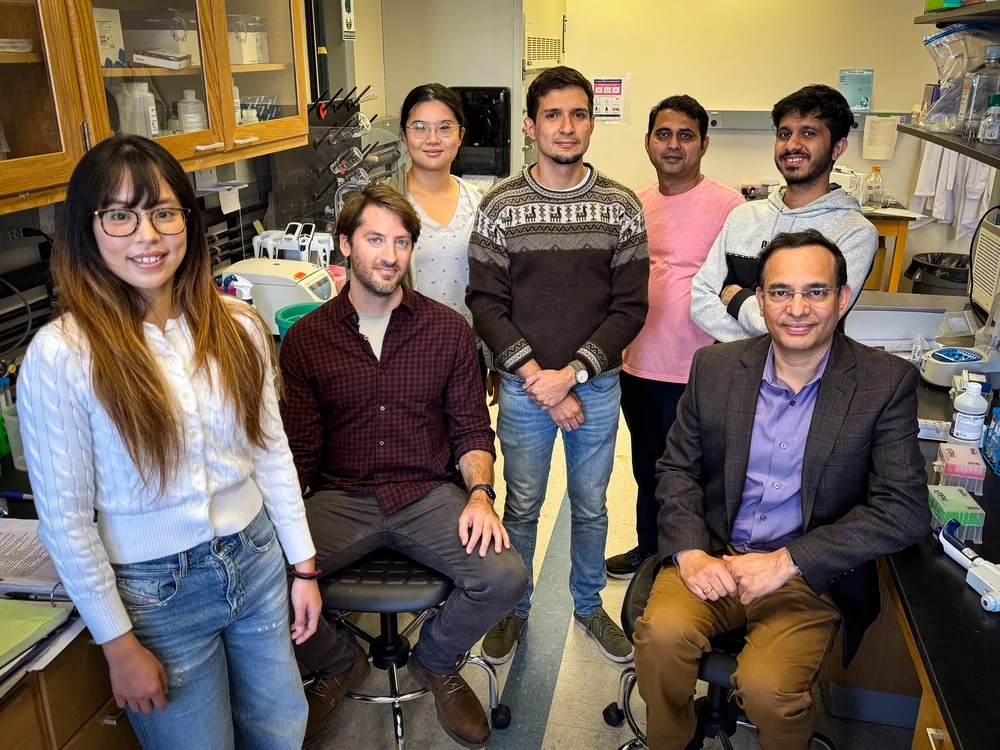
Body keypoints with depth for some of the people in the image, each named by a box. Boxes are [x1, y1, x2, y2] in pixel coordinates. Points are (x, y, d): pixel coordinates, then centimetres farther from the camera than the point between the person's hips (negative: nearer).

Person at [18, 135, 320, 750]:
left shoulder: (236, 326, -6)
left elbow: (272, 452, 3)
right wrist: (121, 645, -8)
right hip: (156, 592, -4)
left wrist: (304, 565, 6)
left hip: (257, 558, 4)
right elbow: (64, 520, -13)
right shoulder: (62, 354, -18)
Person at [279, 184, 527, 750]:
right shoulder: (306, 338, 1)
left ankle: (437, 661, 14)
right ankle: (341, 663, 13)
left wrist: (480, 493, -13)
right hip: (340, 499, 0)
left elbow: (472, 429, 6)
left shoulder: (449, 330, 3)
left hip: (429, 494, 0)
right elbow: (299, 450, 1)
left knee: (506, 577, -23)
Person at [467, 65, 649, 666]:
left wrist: (570, 374, -14)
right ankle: (514, 609, 35)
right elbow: (486, 302, -7)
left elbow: (630, 306, -5)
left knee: (591, 505, 17)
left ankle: (589, 604, 40)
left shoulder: (621, 205, -3)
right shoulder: (501, 206, -5)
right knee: (523, 505, 13)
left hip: (597, 385, 1)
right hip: (523, 386, -1)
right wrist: (535, 377, -15)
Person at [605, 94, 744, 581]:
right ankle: (649, 549, 42)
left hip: (695, 373, -6)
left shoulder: (728, 206, -11)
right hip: (637, 364, 6)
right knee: (646, 467, 21)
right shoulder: (637, 204, 7)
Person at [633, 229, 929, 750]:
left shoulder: (887, 383, -7)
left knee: (766, 685, -26)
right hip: (712, 557, 2)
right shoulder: (715, 366, 0)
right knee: (661, 632, -25)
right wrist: (689, 552, -12)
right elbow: (677, 469, 6)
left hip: (811, 576, -2)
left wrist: (787, 561, -18)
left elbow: (904, 510, -11)